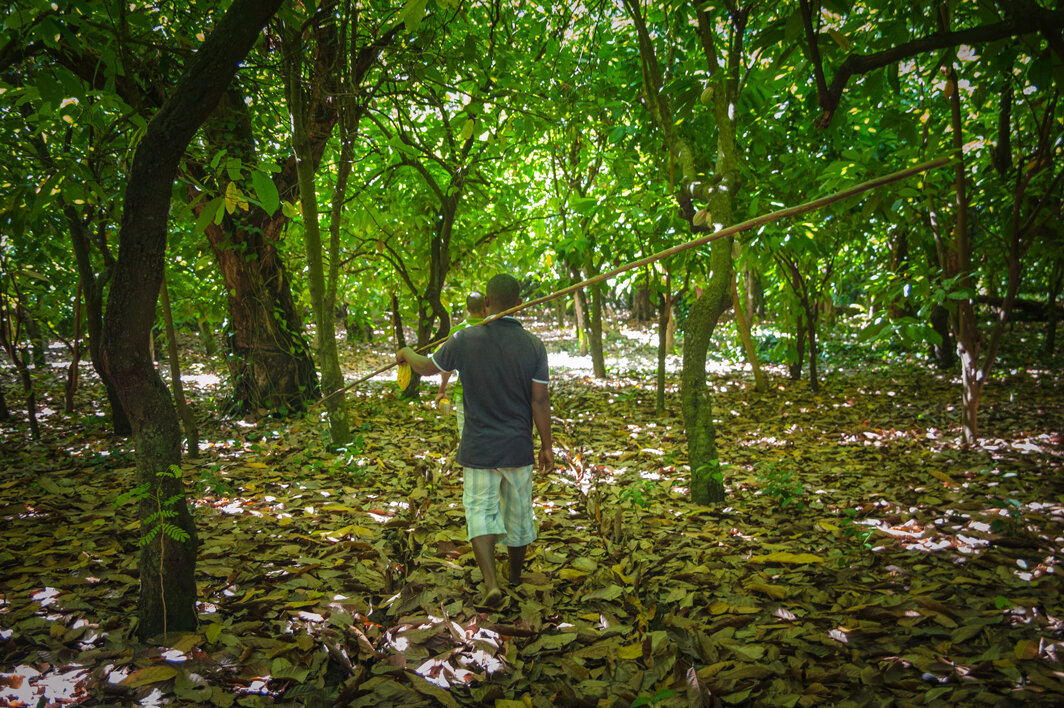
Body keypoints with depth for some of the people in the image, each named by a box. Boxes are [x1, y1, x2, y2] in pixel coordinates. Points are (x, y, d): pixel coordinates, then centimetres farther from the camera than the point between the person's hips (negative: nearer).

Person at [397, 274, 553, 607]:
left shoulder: (465, 340, -10)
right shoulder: (533, 346, -10)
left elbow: (428, 367, 6)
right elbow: (541, 401, -9)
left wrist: (407, 353, 28)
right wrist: (547, 446, 2)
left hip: (479, 449, -1)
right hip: (518, 448, 2)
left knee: (480, 509, 7)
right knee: (518, 510, 18)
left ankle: (491, 581, -11)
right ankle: (516, 572, 38)